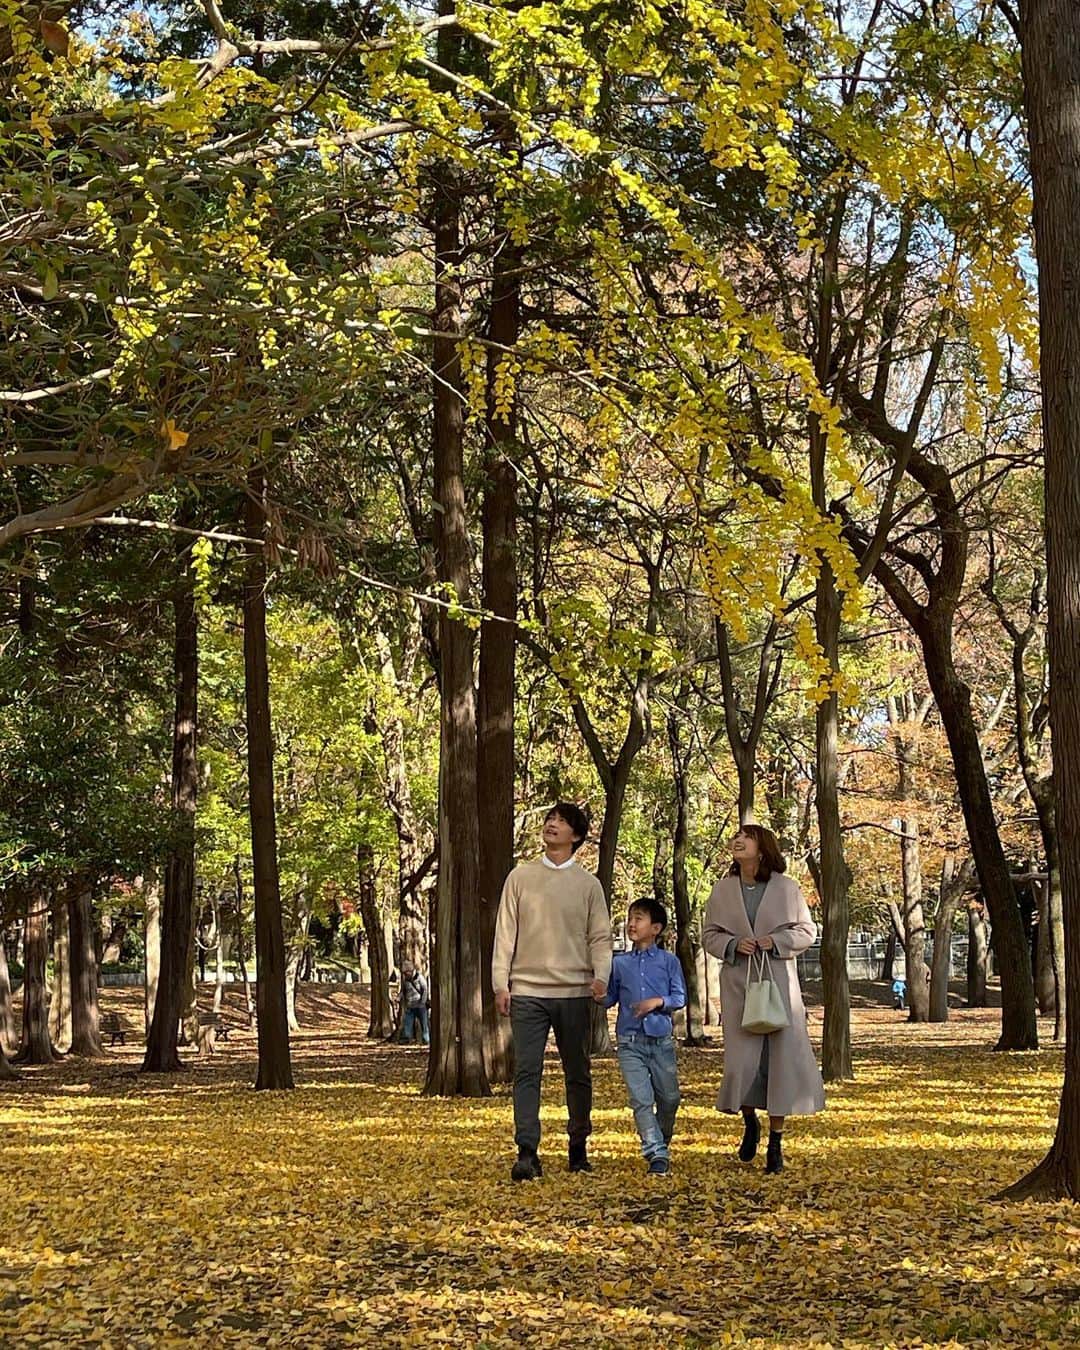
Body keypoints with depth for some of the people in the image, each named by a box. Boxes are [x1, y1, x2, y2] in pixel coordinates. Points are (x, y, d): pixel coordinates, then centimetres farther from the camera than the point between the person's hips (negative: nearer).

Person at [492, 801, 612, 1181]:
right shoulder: (521, 877, 8)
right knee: (526, 1072, -8)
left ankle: (579, 1149, 19)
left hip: (574, 993, 1)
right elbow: (505, 932, 6)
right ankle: (527, 1153, -12)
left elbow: (600, 936, 4)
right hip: (527, 991, -1)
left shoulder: (588, 884, 8)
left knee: (578, 1074, 8)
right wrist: (500, 983, -2)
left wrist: (601, 976, -13)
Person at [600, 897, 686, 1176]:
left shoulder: (668, 961, 3)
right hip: (630, 1042, 0)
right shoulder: (619, 963, 7)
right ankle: (657, 1156, -10)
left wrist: (658, 1002, -15)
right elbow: (610, 998, 9)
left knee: (669, 1098, 8)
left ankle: (663, 1144, 31)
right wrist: (599, 997, -11)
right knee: (641, 1100, -9)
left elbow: (680, 997, 1)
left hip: (662, 1040, 0)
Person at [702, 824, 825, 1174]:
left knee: (783, 1056, -2)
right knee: (741, 1059, -4)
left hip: (778, 982, -1)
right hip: (737, 984, 1)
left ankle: (776, 1141, 10)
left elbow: (807, 931, 5)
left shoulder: (786, 888, 1)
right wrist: (733, 944, -11)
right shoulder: (723, 890, 6)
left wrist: (776, 941, -13)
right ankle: (750, 1124, 25)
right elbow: (709, 935, 9)